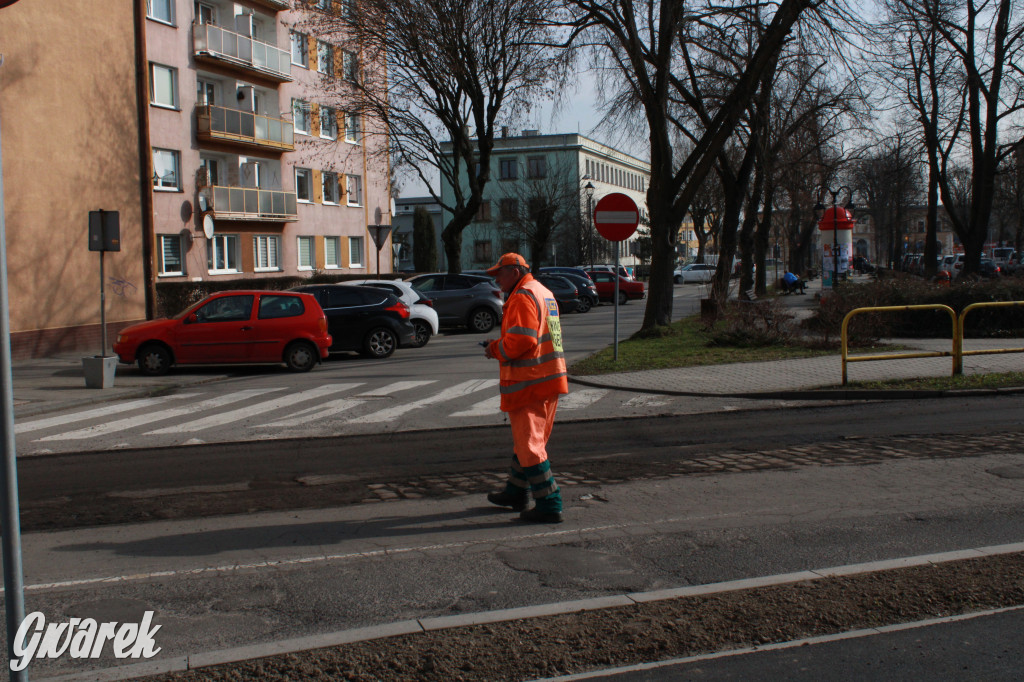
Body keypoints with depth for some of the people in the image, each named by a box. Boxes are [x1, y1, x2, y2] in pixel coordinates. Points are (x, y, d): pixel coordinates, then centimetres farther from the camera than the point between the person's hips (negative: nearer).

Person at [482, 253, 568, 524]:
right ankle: (516, 493, 33)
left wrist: (496, 349, -8)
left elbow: (521, 340, -24)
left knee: (529, 444, -5)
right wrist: (500, 345, 12)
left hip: (529, 383, -10)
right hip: (550, 379, 10)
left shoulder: (522, 297, -15)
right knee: (526, 440, 21)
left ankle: (549, 506, -4)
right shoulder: (544, 293, 18)